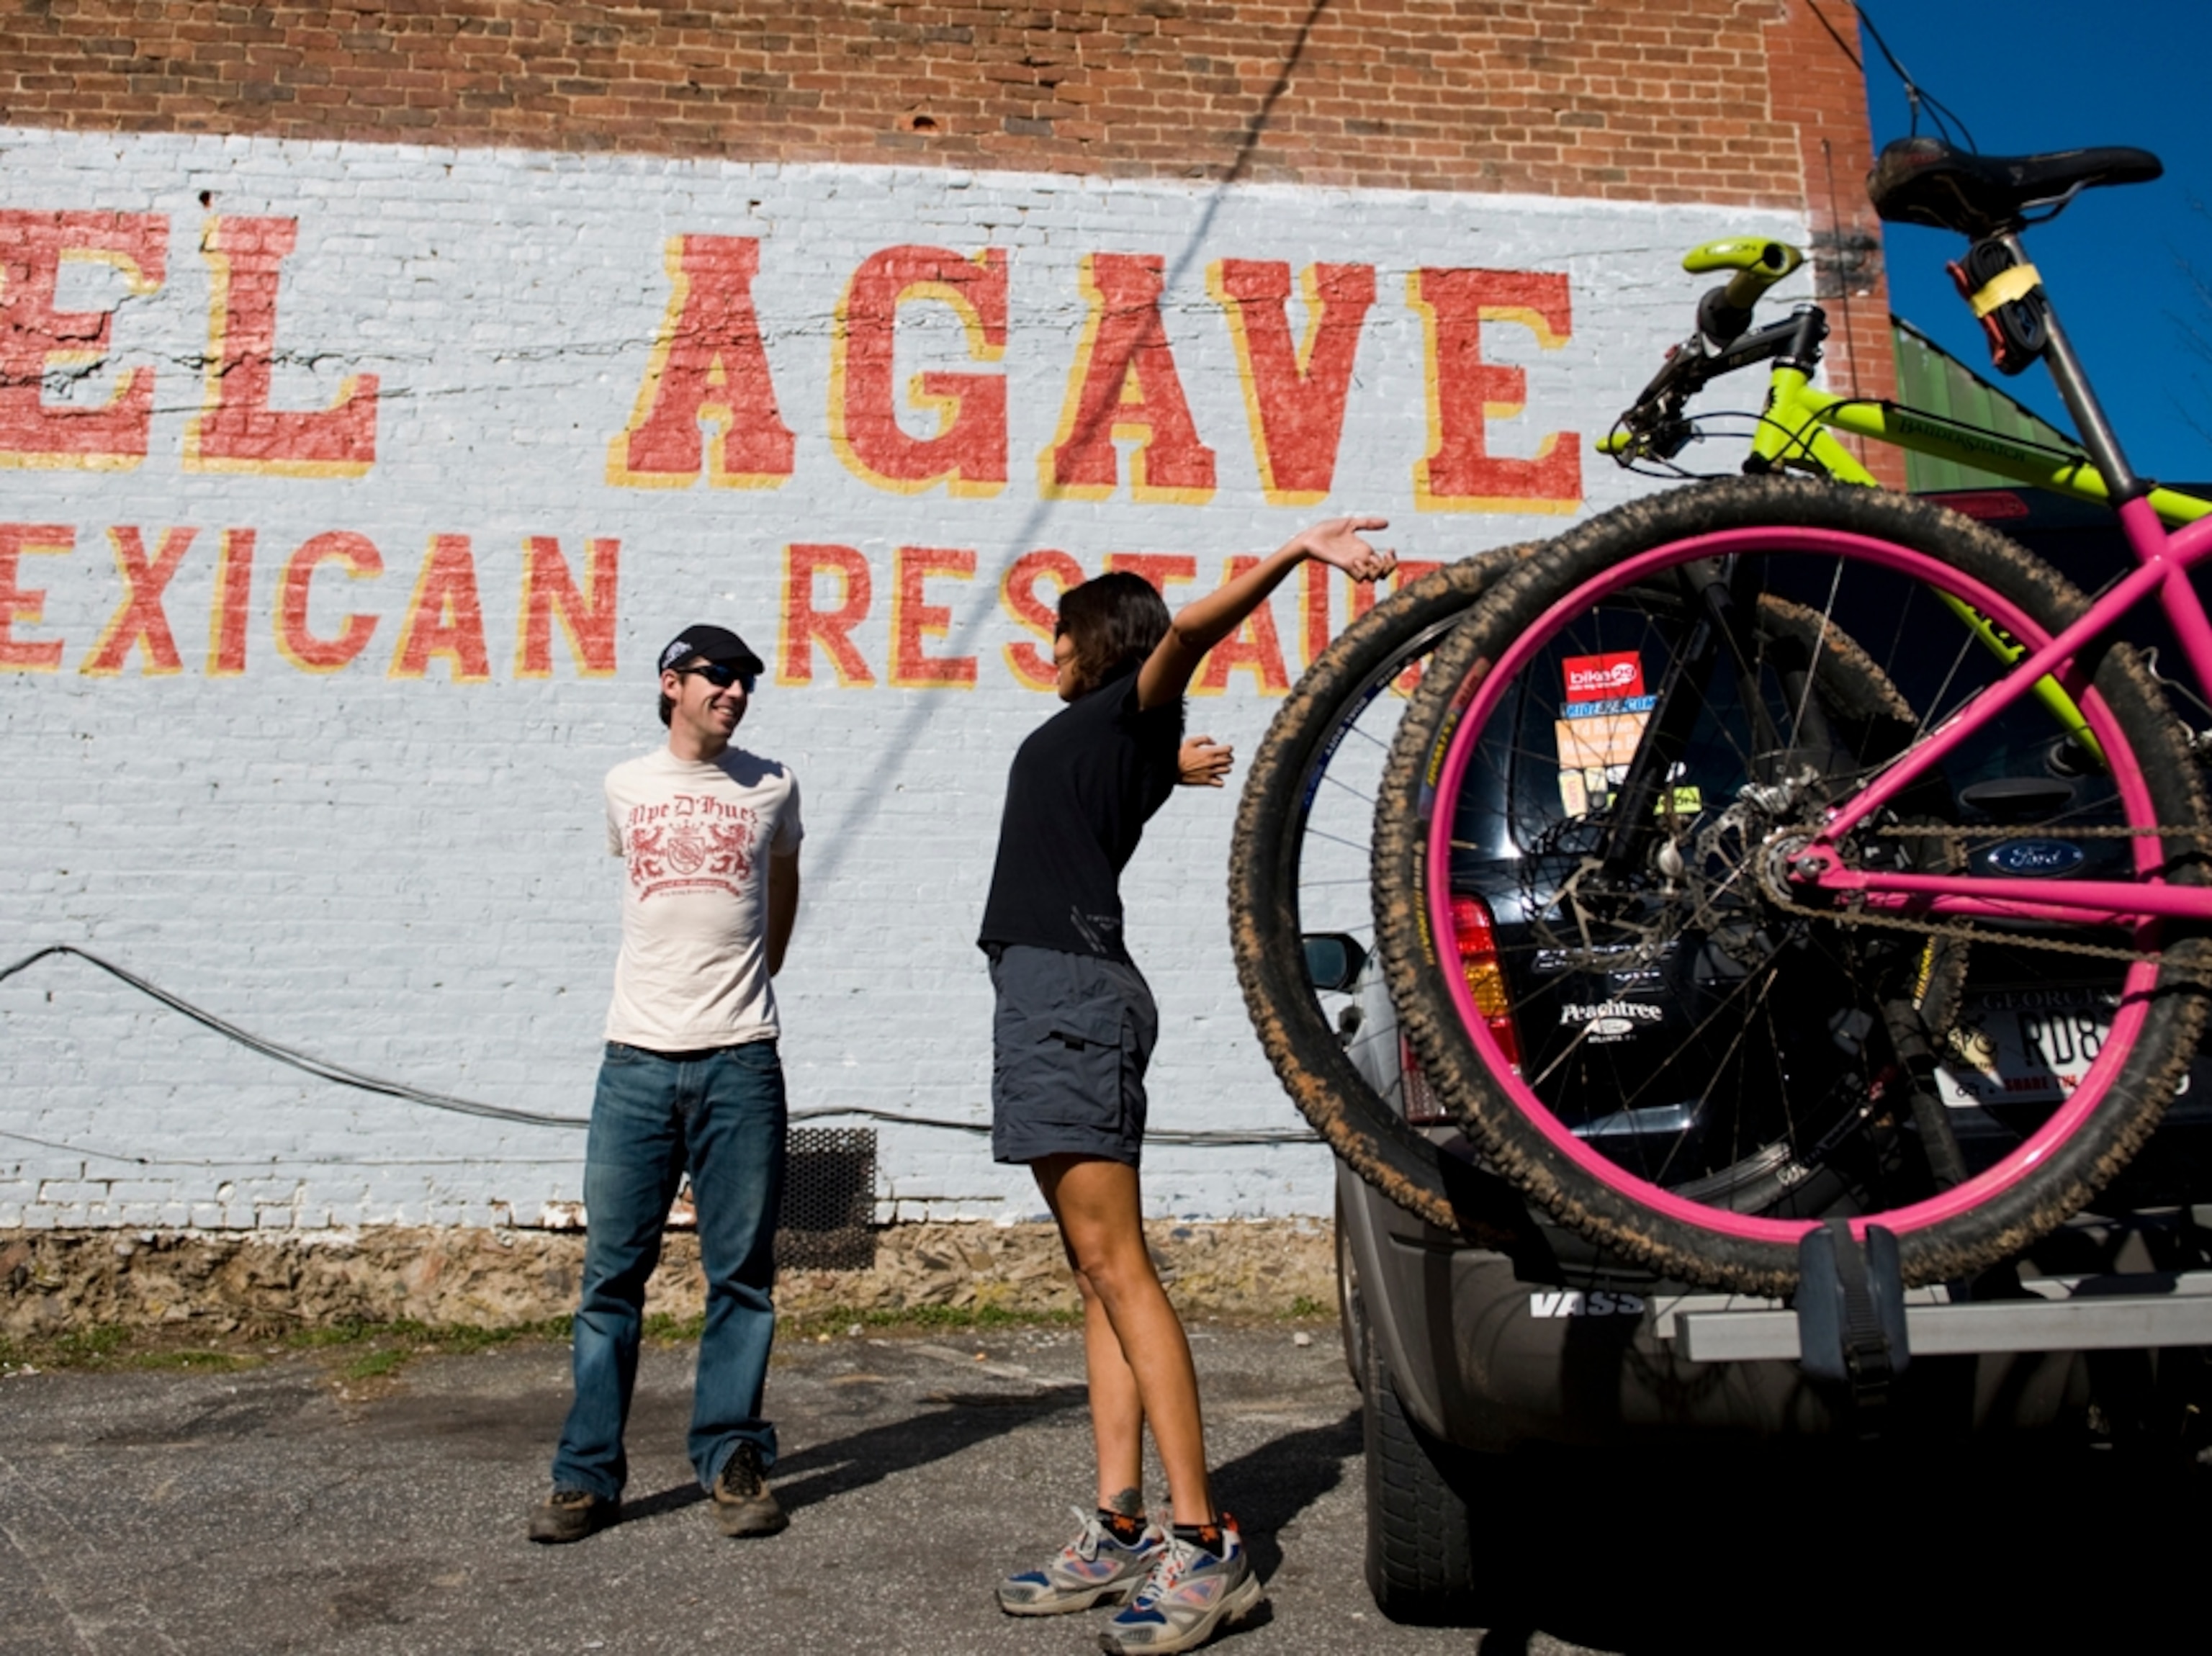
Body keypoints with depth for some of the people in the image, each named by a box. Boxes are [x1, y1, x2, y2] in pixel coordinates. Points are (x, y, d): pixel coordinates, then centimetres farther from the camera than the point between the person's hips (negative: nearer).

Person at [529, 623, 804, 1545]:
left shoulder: (770, 788, 7)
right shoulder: (626, 787, 9)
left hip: (739, 1063, 0)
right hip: (637, 1060, 1)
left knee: (741, 1274, 3)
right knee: (611, 1272, 3)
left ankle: (732, 1463, 14)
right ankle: (588, 1474, 12)